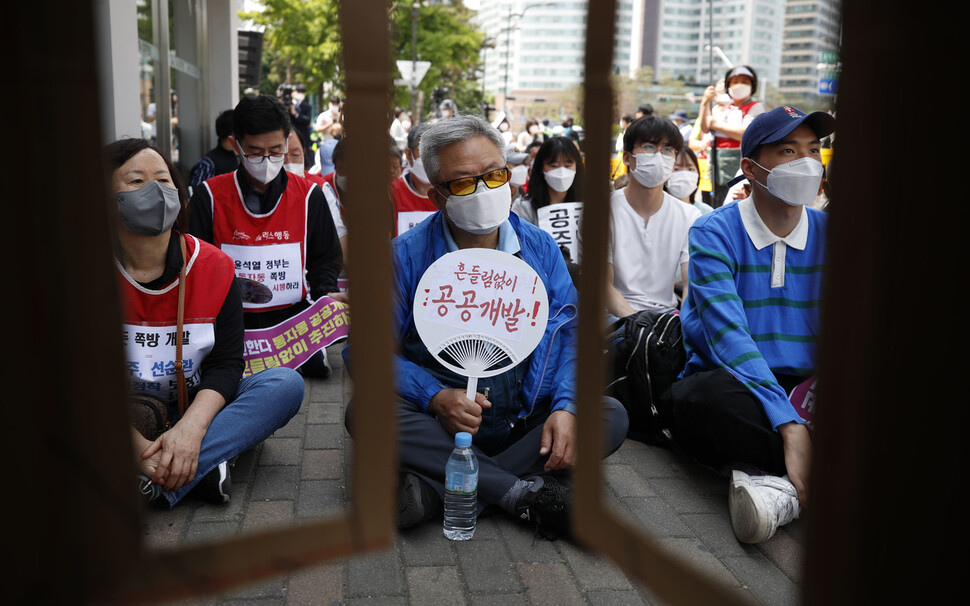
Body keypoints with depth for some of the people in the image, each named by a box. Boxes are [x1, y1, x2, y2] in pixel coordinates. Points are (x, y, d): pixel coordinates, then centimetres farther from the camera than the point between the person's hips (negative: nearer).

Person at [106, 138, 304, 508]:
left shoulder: (213, 266, -5)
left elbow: (225, 363, -9)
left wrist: (191, 428, -28)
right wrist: (135, 444, -29)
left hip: (199, 410, 2)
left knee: (286, 384, -22)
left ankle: (154, 486, -34)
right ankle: (201, 471, -29)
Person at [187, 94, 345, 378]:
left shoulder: (309, 195, 5)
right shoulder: (210, 197, 1)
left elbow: (325, 258, 14)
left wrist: (326, 293, -5)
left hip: (293, 314, 1)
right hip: (232, 318, 0)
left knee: (316, 365, -20)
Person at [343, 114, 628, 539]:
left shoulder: (540, 248, 3)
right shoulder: (405, 257, -5)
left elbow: (569, 333, 2)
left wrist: (566, 407, -17)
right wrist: (435, 397, -25)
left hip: (526, 420, 2)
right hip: (442, 424, -2)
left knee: (610, 416, -21)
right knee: (365, 412, -29)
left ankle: (438, 491, -31)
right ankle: (527, 494, -29)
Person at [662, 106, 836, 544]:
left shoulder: (830, 234, 7)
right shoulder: (714, 233, -7)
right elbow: (728, 335, -19)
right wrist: (790, 425, -31)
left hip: (803, 391, 3)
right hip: (732, 385, -3)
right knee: (704, 397, -38)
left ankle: (776, 477, -26)